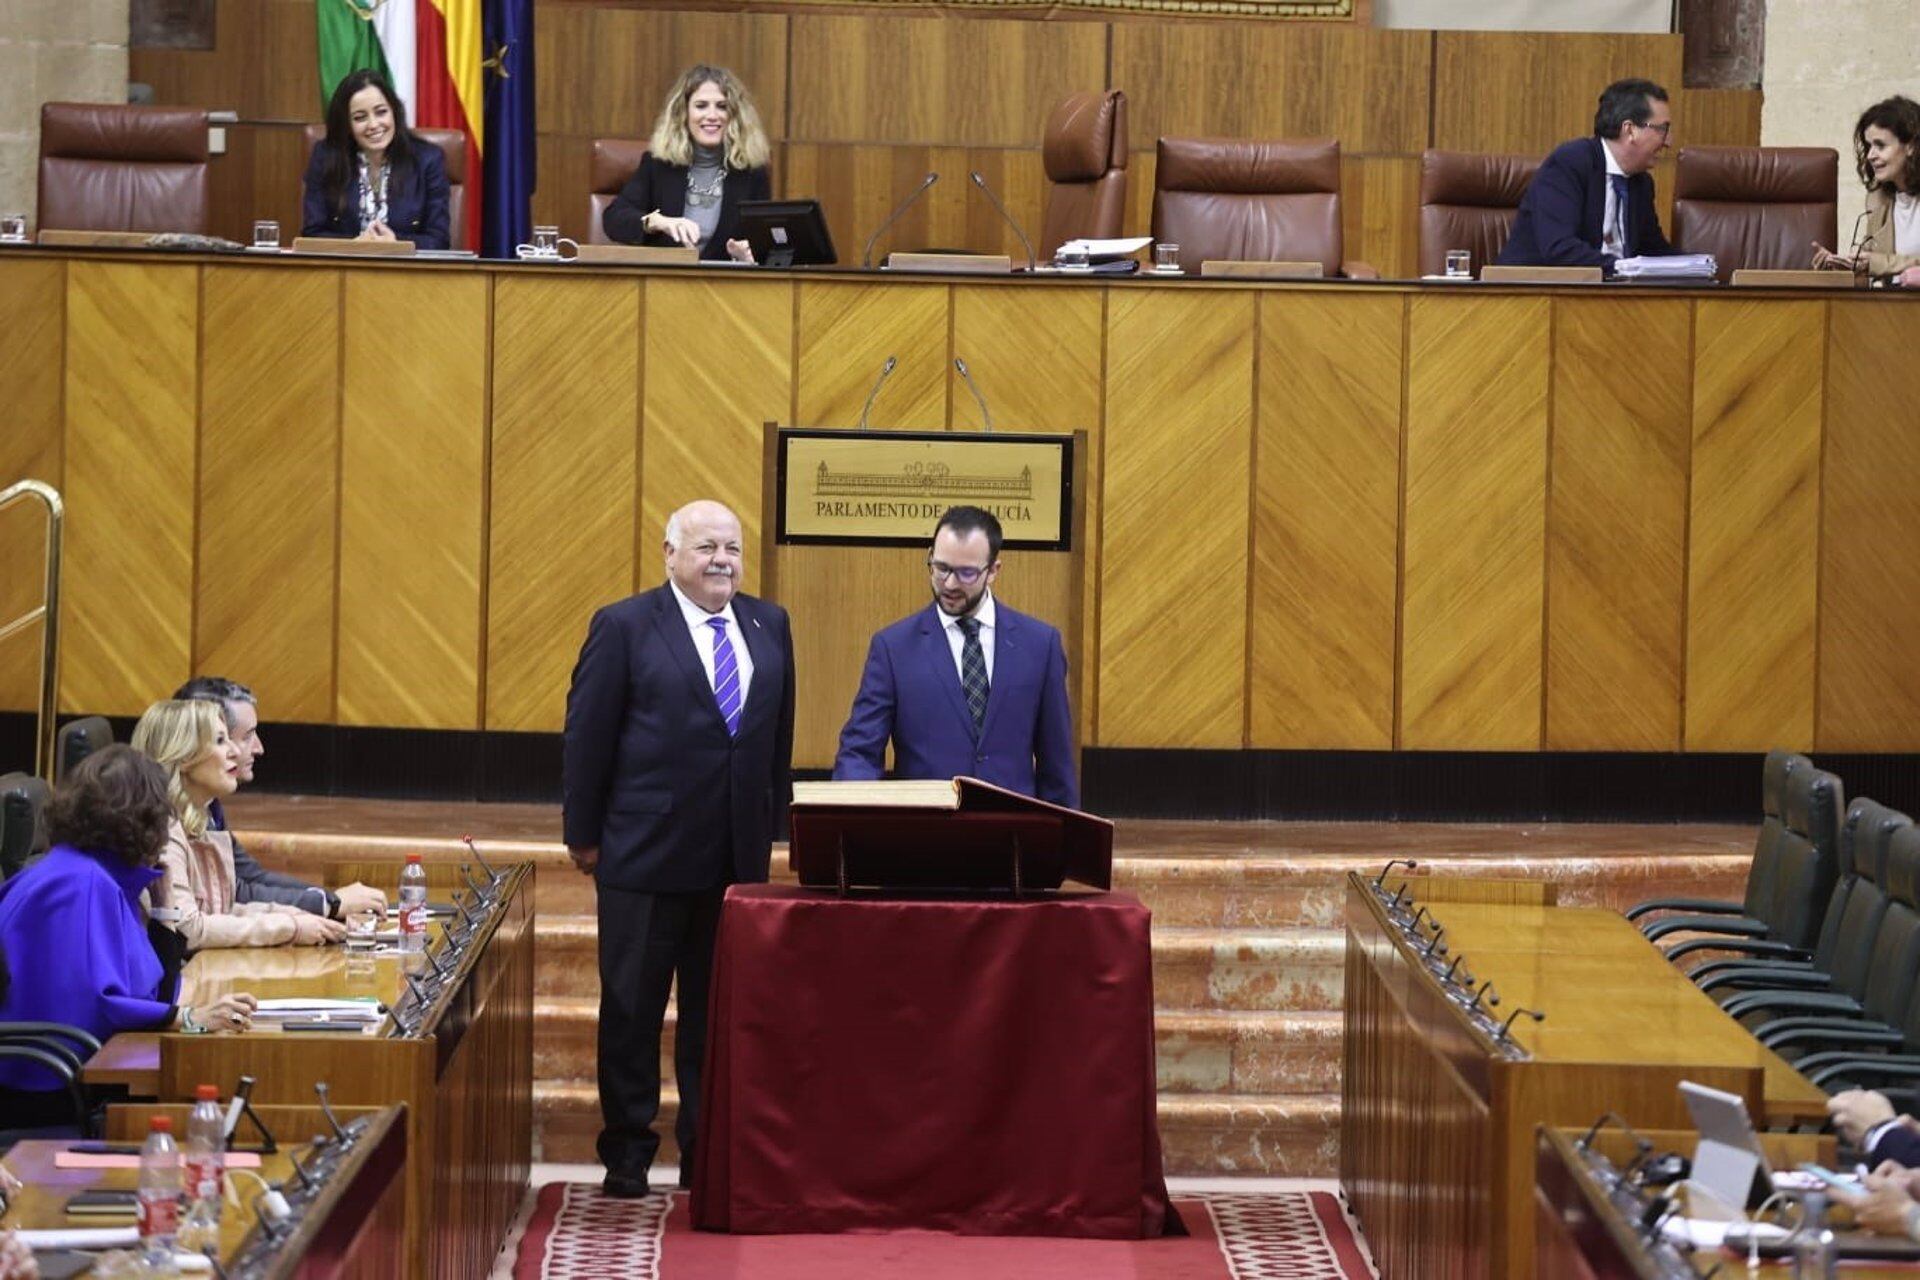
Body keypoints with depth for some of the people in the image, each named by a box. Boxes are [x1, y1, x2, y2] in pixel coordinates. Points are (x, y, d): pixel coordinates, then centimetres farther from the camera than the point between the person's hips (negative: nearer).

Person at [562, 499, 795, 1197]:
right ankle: (627, 1151, 14)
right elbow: (586, 737, -3)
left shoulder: (769, 626, 8)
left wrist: (771, 824, 10)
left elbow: (779, 735, 13)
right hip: (645, 853, -4)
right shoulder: (624, 627, -5)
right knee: (632, 1008, 5)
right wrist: (584, 835, -3)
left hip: (739, 854, 4)